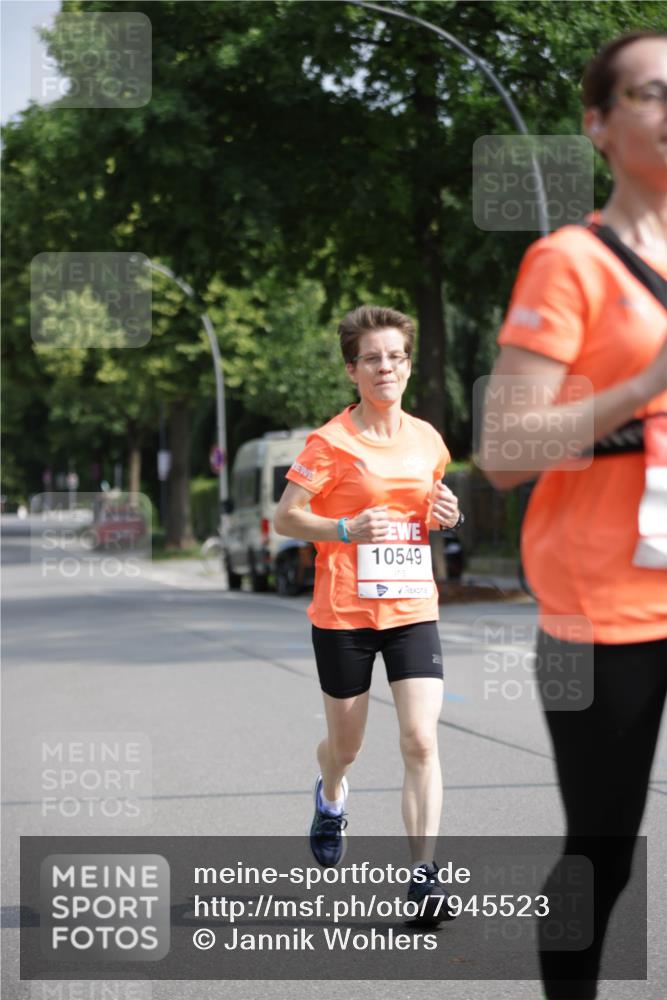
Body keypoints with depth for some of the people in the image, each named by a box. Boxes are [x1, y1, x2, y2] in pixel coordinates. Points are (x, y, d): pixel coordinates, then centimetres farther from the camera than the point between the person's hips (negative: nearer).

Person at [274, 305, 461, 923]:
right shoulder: (331, 442, -7)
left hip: (413, 609, 3)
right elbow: (285, 517, -8)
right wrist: (347, 530, -23)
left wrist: (445, 514, 1)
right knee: (346, 745, 12)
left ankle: (423, 874, -9)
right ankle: (331, 797, 48)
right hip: (343, 614, -3)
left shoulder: (428, 439, 8)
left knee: (421, 741, -12)